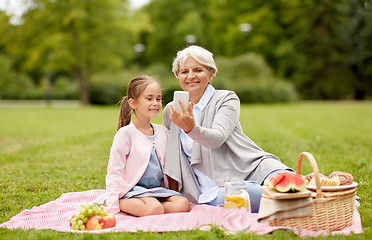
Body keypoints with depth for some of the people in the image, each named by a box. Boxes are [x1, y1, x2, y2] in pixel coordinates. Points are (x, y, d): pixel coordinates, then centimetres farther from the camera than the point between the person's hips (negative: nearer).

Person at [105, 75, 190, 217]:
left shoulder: (163, 132, 12)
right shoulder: (125, 134, -7)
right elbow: (114, 171, -9)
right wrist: (114, 204, -16)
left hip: (159, 189, 7)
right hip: (133, 189, -7)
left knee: (183, 205, -21)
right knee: (155, 209, -35)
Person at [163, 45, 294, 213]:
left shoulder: (227, 99, 3)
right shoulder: (171, 111, 14)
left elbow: (217, 138, -17)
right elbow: (171, 157, 25)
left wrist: (191, 128, -38)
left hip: (251, 169, -1)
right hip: (216, 189, 1)